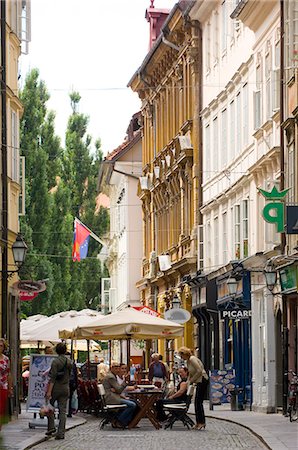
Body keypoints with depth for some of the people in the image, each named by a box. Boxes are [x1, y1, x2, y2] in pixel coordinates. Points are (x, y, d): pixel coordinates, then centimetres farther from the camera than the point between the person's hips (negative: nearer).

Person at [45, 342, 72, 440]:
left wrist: (49, 391, -18)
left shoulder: (55, 361, -12)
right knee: (63, 410, 4)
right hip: (65, 388, 5)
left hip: (56, 387, -5)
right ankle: (61, 433, 0)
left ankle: (51, 427, 4)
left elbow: (53, 377, -17)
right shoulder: (69, 362, 6)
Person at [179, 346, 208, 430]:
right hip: (199, 382, 10)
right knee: (197, 402, 8)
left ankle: (202, 423, -9)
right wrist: (188, 382, 8)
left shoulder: (192, 359, -15)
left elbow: (199, 371, -22)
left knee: (198, 402, -10)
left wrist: (191, 380, -14)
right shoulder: (188, 361, 15)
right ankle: (199, 423, 11)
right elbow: (190, 374, 23)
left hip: (202, 380, -10)